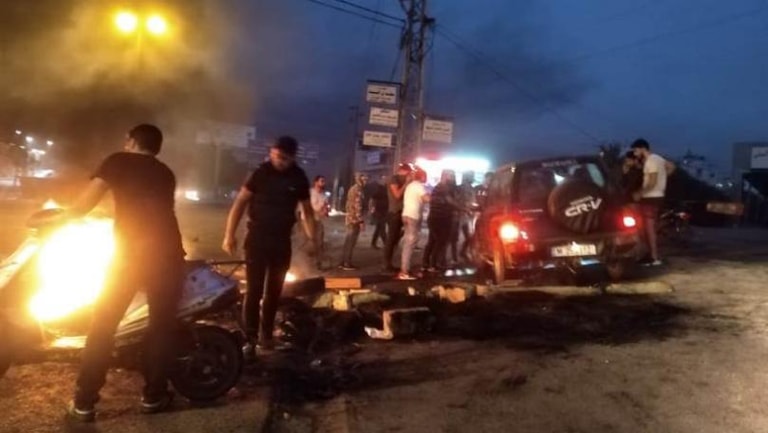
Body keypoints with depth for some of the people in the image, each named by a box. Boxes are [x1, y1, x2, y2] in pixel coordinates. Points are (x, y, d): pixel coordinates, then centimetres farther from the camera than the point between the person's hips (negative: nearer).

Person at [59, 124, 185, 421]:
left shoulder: (119, 161, 7)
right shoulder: (166, 173, 20)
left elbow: (87, 202, -2)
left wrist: (62, 218, 17)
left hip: (129, 251, -2)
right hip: (167, 253, 3)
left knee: (103, 326, 10)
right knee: (162, 325, 14)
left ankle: (84, 402, 15)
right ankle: (153, 396, 21)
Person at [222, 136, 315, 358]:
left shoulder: (299, 178, -1)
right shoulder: (260, 173, -8)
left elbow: (307, 210, 7)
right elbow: (240, 202, -6)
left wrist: (312, 239, 1)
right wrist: (229, 235, -13)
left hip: (282, 240, 3)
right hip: (257, 238, -2)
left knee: (274, 291, 11)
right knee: (254, 290, -5)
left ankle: (265, 334, 26)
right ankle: (250, 340, 0)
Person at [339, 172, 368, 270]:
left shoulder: (353, 188, 16)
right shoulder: (358, 190, -14)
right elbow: (358, 206, -20)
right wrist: (361, 220, -18)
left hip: (350, 218, 10)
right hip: (355, 219, -10)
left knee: (348, 241, 13)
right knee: (351, 242, -4)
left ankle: (343, 262, 17)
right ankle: (347, 264, 0)